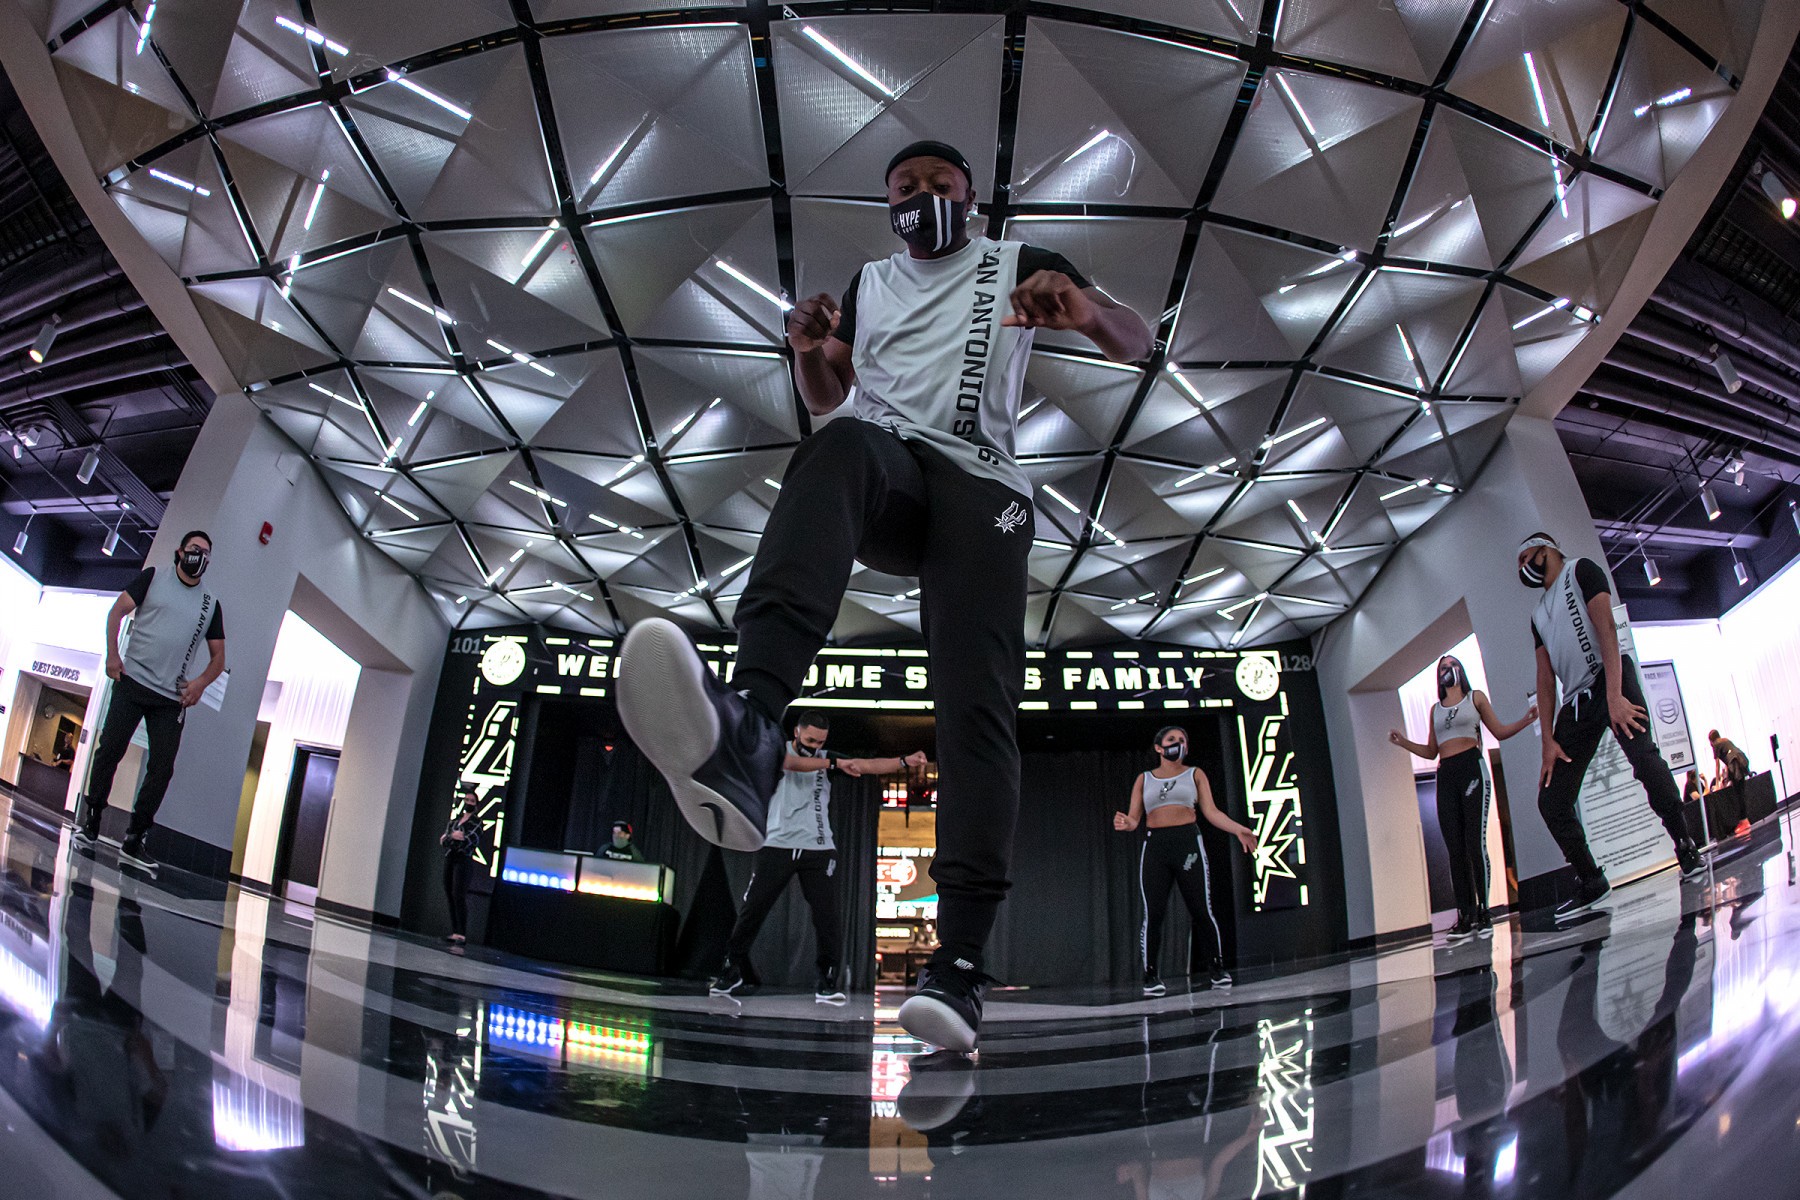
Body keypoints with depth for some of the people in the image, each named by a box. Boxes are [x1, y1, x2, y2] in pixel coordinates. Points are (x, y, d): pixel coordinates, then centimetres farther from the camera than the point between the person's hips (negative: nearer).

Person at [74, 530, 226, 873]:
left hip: (172, 698, 2)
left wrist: (201, 682, -3)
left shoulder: (211, 604, 13)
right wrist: (112, 655, -7)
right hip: (132, 681, -2)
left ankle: (133, 842, 7)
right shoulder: (154, 577, 8)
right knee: (109, 750, -2)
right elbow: (117, 611, 4)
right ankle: (90, 823, 17)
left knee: (162, 769, -2)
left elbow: (218, 656, 14)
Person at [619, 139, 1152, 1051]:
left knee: (978, 699, -20)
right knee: (840, 447, -37)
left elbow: (1135, 345, 15)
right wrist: (808, 345, 6)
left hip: (978, 480, 0)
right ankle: (747, 733, -61)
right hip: (884, 470, 1)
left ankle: (960, 958, -23)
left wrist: (1085, 309, -11)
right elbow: (821, 396, 32)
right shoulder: (869, 282, 32)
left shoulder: (1016, 265, 24)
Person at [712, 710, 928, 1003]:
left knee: (828, 915, -4)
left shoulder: (827, 758, 9)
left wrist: (905, 761, -15)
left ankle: (828, 980, 9)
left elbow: (867, 765, -2)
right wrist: (834, 764, -29)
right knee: (752, 909, 1)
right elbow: (792, 763, -22)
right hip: (777, 846, -2)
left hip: (818, 850, 2)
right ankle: (732, 971, 18)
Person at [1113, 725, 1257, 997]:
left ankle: (1216, 966, 14)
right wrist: (1126, 824, -15)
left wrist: (1238, 829, -8)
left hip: (1188, 843, 0)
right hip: (1154, 847, 1)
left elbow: (1211, 811, 6)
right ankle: (1151, 974, 4)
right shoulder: (1144, 779, 14)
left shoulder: (1194, 774, 13)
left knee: (1202, 910, -3)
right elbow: (1134, 818, 9)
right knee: (1153, 914, -5)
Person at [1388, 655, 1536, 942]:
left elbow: (1499, 731, 9)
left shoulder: (1475, 697, 12)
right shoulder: (1435, 709, 21)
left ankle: (1484, 912, -8)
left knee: (1475, 843, -12)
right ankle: (1465, 916, 0)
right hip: (1445, 776, 4)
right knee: (1455, 849, -1)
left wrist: (1526, 720, -7)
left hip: (1472, 768, -4)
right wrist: (1403, 743, 5)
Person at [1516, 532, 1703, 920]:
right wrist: (1548, 741, 7)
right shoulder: (1538, 614, 24)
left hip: (1609, 680, -7)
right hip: (1576, 702, 7)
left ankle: (1685, 849, -17)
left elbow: (1606, 630, -10)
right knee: (1551, 800, 0)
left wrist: (1614, 696, -23)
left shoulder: (1581, 570, 5)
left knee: (1642, 755, -33)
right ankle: (1590, 884, 10)